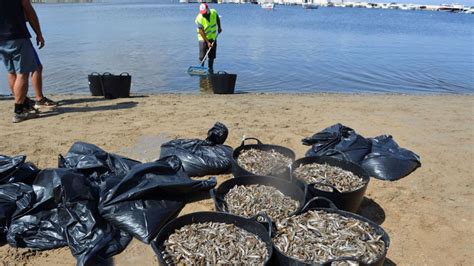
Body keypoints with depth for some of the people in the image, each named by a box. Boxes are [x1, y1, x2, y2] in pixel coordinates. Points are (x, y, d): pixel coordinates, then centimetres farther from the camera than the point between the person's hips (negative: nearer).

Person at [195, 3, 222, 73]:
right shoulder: (199, 18, -23)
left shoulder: (214, 12, -12)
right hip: (203, 39, -4)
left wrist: (219, 27, 16)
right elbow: (201, 32, -21)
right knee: (202, 56, -5)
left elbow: (217, 19, 13)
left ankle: (210, 68, 21)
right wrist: (207, 42, -23)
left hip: (213, 38, 4)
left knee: (212, 55, 9)